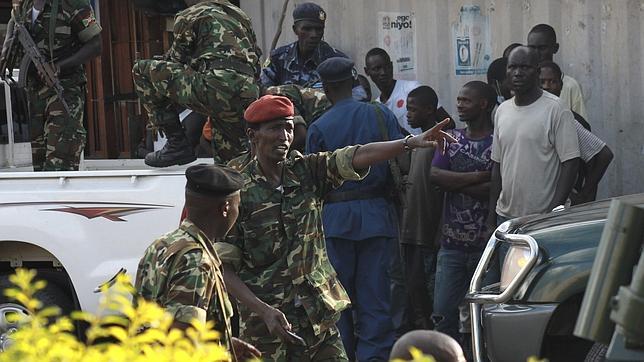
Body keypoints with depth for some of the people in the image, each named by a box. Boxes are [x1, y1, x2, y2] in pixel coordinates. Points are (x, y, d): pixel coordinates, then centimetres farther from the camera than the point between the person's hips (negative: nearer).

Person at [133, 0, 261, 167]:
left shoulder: (188, 17, 12)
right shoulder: (241, 16, 29)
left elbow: (175, 60, 18)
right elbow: (257, 58, 31)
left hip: (216, 88, -6)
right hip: (249, 97, 6)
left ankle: (177, 143, 4)